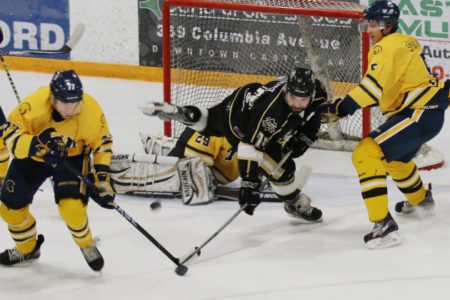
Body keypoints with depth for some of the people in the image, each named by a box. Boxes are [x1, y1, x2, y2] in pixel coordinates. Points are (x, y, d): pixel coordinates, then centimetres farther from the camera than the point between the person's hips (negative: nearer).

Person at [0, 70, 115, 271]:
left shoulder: (92, 112, -28)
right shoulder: (33, 105, -36)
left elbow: (102, 143, -10)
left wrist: (102, 177, -15)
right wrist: (35, 145, -45)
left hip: (71, 157, -1)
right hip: (32, 157, 1)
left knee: (71, 206, -23)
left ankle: (87, 246, 9)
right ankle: (27, 248, 33)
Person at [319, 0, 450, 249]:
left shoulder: (389, 47, -15)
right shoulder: (404, 43, 16)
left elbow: (374, 86, -27)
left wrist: (339, 108, -28)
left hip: (419, 115, -11)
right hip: (428, 110, 11)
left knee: (366, 154, -20)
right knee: (394, 157, 36)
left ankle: (383, 225, -27)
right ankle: (421, 199, 61)